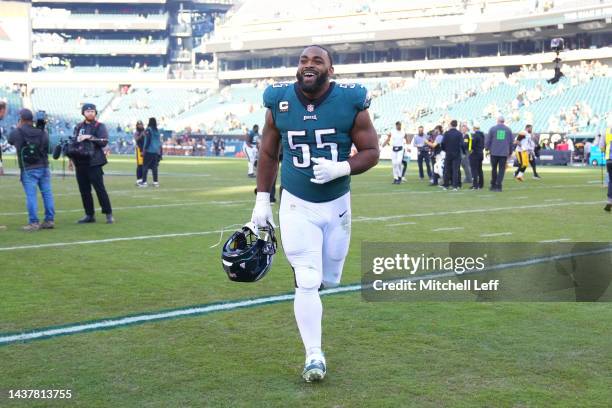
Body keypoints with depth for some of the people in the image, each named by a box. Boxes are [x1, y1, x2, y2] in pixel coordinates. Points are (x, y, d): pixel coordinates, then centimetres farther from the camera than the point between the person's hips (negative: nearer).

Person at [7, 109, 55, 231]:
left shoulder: (17, 133, -6)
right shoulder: (42, 133, 1)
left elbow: (10, 140, 16)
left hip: (28, 170, -3)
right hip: (44, 167, 3)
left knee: (31, 196, -2)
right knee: (47, 194, 8)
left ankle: (33, 222, -5)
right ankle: (50, 220, 11)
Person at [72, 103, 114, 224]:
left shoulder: (99, 126, 1)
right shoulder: (78, 127, 16)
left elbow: (104, 142, -12)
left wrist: (89, 137, -20)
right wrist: (72, 159, 12)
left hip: (94, 163, -5)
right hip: (80, 163, 5)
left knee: (100, 188, -6)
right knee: (84, 190, 7)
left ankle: (108, 214, -1)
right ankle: (89, 215, 14)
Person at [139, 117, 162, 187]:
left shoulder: (148, 130, -7)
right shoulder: (157, 131, 12)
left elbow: (148, 140, -14)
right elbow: (159, 142, 14)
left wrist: (145, 149, -11)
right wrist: (160, 152, 19)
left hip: (149, 151, -6)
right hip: (156, 151, 6)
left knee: (145, 166, -4)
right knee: (154, 167, 10)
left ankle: (144, 182, -9)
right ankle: (155, 182, 9)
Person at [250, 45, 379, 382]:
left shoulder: (350, 102, -10)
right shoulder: (279, 102, -5)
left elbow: (371, 151, -5)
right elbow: (268, 154, 6)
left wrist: (341, 169, -24)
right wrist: (262, 199, 5)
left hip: (337, 204, 1)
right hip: (296, 205, -1)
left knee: (329, 278, 14)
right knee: (307, 283, -7)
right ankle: (314, 355, 5)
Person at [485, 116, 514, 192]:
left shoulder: (492, 129, 0)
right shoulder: (508, 130, 5)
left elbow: (487, 140, 0)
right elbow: (511, 142, 9)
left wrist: (487, 148, 14)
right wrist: (510, 152, 18)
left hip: (494, 152, 0)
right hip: (504, 153, 0)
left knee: (494, 169, 13)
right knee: (501, 170, 1)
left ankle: (493, 185, 17)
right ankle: (498, 186, -8)